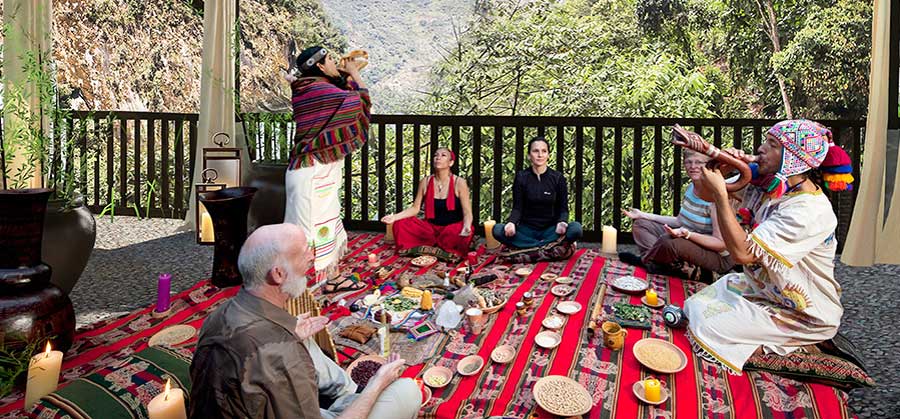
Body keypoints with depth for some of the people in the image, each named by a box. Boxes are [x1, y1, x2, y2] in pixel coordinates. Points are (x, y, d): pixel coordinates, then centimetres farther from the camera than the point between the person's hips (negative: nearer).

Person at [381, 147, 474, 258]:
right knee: (401, 225, -17)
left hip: (452, 228, -3)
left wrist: (467, 227, -33)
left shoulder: (459, 183, -8)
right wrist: (395, 216, -12)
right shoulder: (425, 182, 2)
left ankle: (429, 246, -15)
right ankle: (439, 245, -13)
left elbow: (467, 212, -11)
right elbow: (415, 208, 4)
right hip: (431, 227, 3)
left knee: (463, 235, -38)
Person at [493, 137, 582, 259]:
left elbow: (563, 209, 0)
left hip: (550, 229, 0)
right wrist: (512, 223, -25)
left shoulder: (558, 178, -2)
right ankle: (551, 245, -25)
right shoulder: (521, 177, -1)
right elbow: (517, 208, -2)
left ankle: (529, 247, -23)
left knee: (576, 228, -30)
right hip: (527, 229, 1)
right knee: (498, 230, -29)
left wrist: (562, 223, -24)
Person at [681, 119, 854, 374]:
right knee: (694, 308, 1)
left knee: (707, 330, -17)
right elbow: (706, 193, 2)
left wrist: (720, 194, -33)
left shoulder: (811, 211, -29)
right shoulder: (764, 184, -5)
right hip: (759, 287, 8)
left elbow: (743, 252, -34)